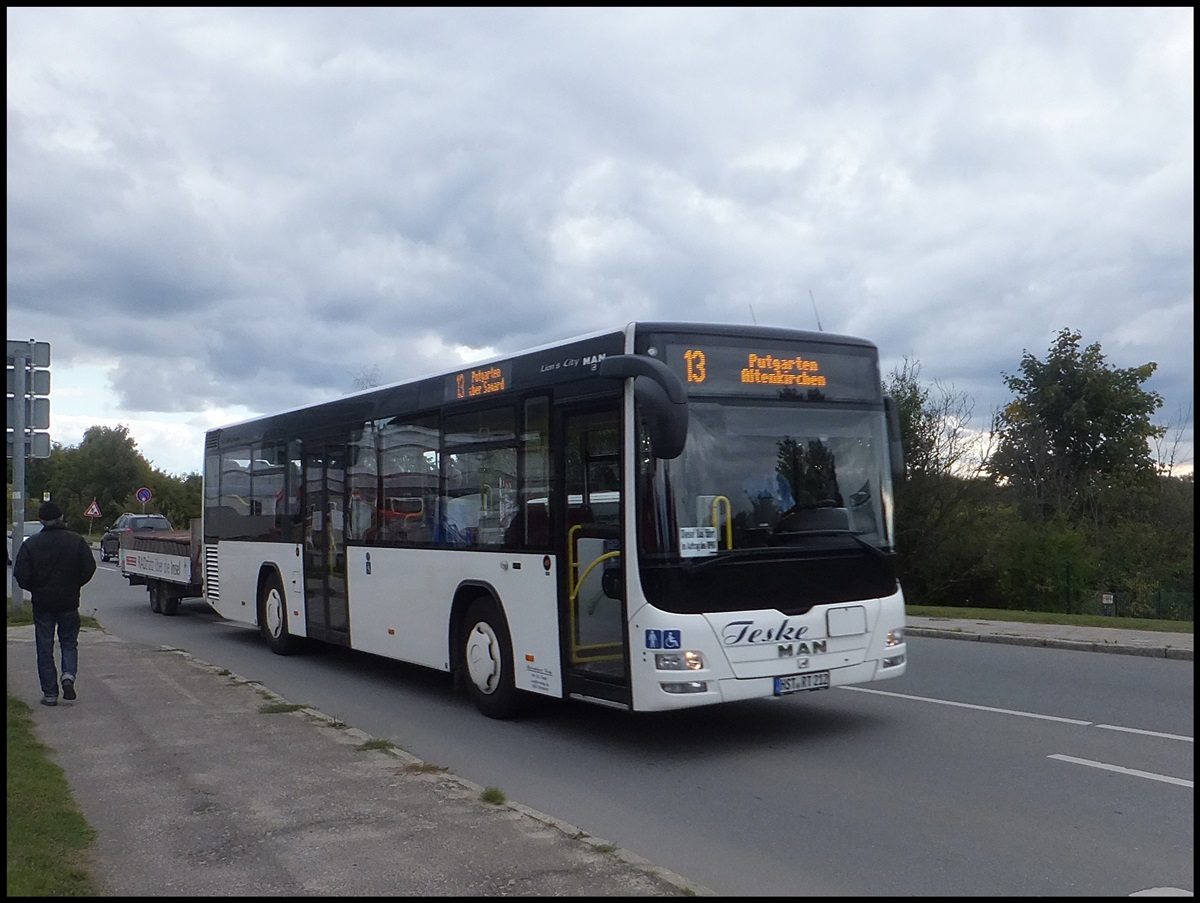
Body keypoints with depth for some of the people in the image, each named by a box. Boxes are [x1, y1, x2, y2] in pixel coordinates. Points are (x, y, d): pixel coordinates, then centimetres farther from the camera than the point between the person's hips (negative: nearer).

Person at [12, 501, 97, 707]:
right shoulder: (76, 541, -4)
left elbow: (21, 574, -9)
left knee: (45, 648, 7)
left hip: (42, 603, 0)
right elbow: (89, 567, -6)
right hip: (69, 602, 1)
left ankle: (50, 693, 6)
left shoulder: (31, 543, -5)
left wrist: (35, 589, 8)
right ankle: (69, 675, -10)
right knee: (69, 642, 15)